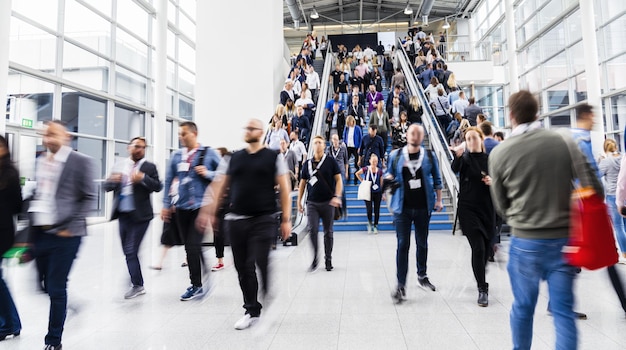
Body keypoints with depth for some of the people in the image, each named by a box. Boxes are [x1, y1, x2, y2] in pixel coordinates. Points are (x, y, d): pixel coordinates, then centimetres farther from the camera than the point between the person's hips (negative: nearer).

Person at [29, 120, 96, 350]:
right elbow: (37, 195, 15)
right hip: (40, 232, 6)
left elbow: (89, 198, -8)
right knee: (47, 286, 15)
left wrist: (70, 227, -13)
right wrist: (31, 228, 11)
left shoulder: (80, 161, -7)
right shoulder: (40, 161, 12)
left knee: (56, 288, 1)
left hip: (64, 234, -6)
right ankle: (65, 307, 43)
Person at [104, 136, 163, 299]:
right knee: (128, 252, 11)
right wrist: (113, 180, -10)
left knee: (131, 251, -6)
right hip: (123, 215, 5)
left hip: (139, 215, -5)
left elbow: (158, 187, -9)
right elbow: (107, 187, 11)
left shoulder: (149, 167, 0)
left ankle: (137, 285, 8)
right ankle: (138, 284, 25)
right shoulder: (119, 166, 12)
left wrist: (143, 178, -23)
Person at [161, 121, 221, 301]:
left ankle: (196, 285, 9)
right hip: (182, 207, 5)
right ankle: (198, 283, 26)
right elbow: (168, 180, 13)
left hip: (201, 206, -5)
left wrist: (207, 173, -16)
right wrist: (166, 204, 10)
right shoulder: (176, 156, 9)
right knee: (189, 246, 11)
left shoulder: (209, 153, -2)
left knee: (193, 245, -8)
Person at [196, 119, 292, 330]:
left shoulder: (274, 157, 2)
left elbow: (284, 189, -2)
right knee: (242, 268, 9)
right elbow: (219, 186, 11)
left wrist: (286, 219, -7)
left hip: (263, 220, -4)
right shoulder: (234, 158, 11)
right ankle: (252, 310, 26)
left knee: (257, 264, -10)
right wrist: (209, 212, 2)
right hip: (236, 220, 4)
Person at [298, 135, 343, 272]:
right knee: (313, 230, -9)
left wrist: (337, 196, -14)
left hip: (328, 202, -1)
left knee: (328, 232, 8)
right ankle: (314, 259, 5)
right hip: (312, 203, 1)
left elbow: (338, 180, 0)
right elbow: (302, 183, 12)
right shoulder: (307, 163, 8)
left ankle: (328, 259, 22)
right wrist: (299, 201, 9)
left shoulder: (331, 162, 2)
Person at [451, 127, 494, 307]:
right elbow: (455, 168, -23)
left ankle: (480, 279, 38)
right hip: (468, 208, -3)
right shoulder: (465, 158, -3)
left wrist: (493, 181, -9)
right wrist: (457, 156, -42)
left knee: (486, 248, 14)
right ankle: (482, 289, 1)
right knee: (478, 247, -10)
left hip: (487, 208, 4)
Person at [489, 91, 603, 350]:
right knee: (563, 311, 10)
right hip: (563, 239, 1)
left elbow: (500, 205, 1)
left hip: (525, 242, -1)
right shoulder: (565, 142, -3)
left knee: (523, 307, 16)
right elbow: (594, 189, -2)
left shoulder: (499, 153, -7)